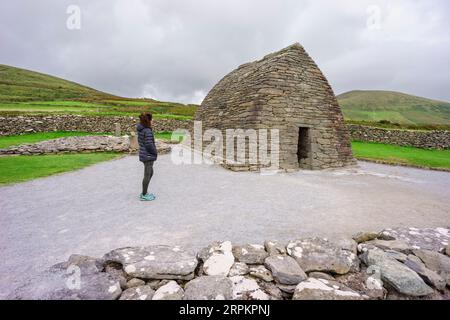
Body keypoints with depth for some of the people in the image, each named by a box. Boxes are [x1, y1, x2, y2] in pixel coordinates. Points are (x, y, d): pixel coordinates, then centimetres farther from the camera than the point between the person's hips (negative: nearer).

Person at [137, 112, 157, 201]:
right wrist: (155, 153, -7)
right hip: (148, 156, -9)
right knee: (147, 175, 2)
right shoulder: (148, 131, -21)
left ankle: (144, 192, 29)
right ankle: (144, 195, 13)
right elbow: (149, 145, -23)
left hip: (144, 154, 9)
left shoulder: (140, 129, 8)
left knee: (150, 173, 20)